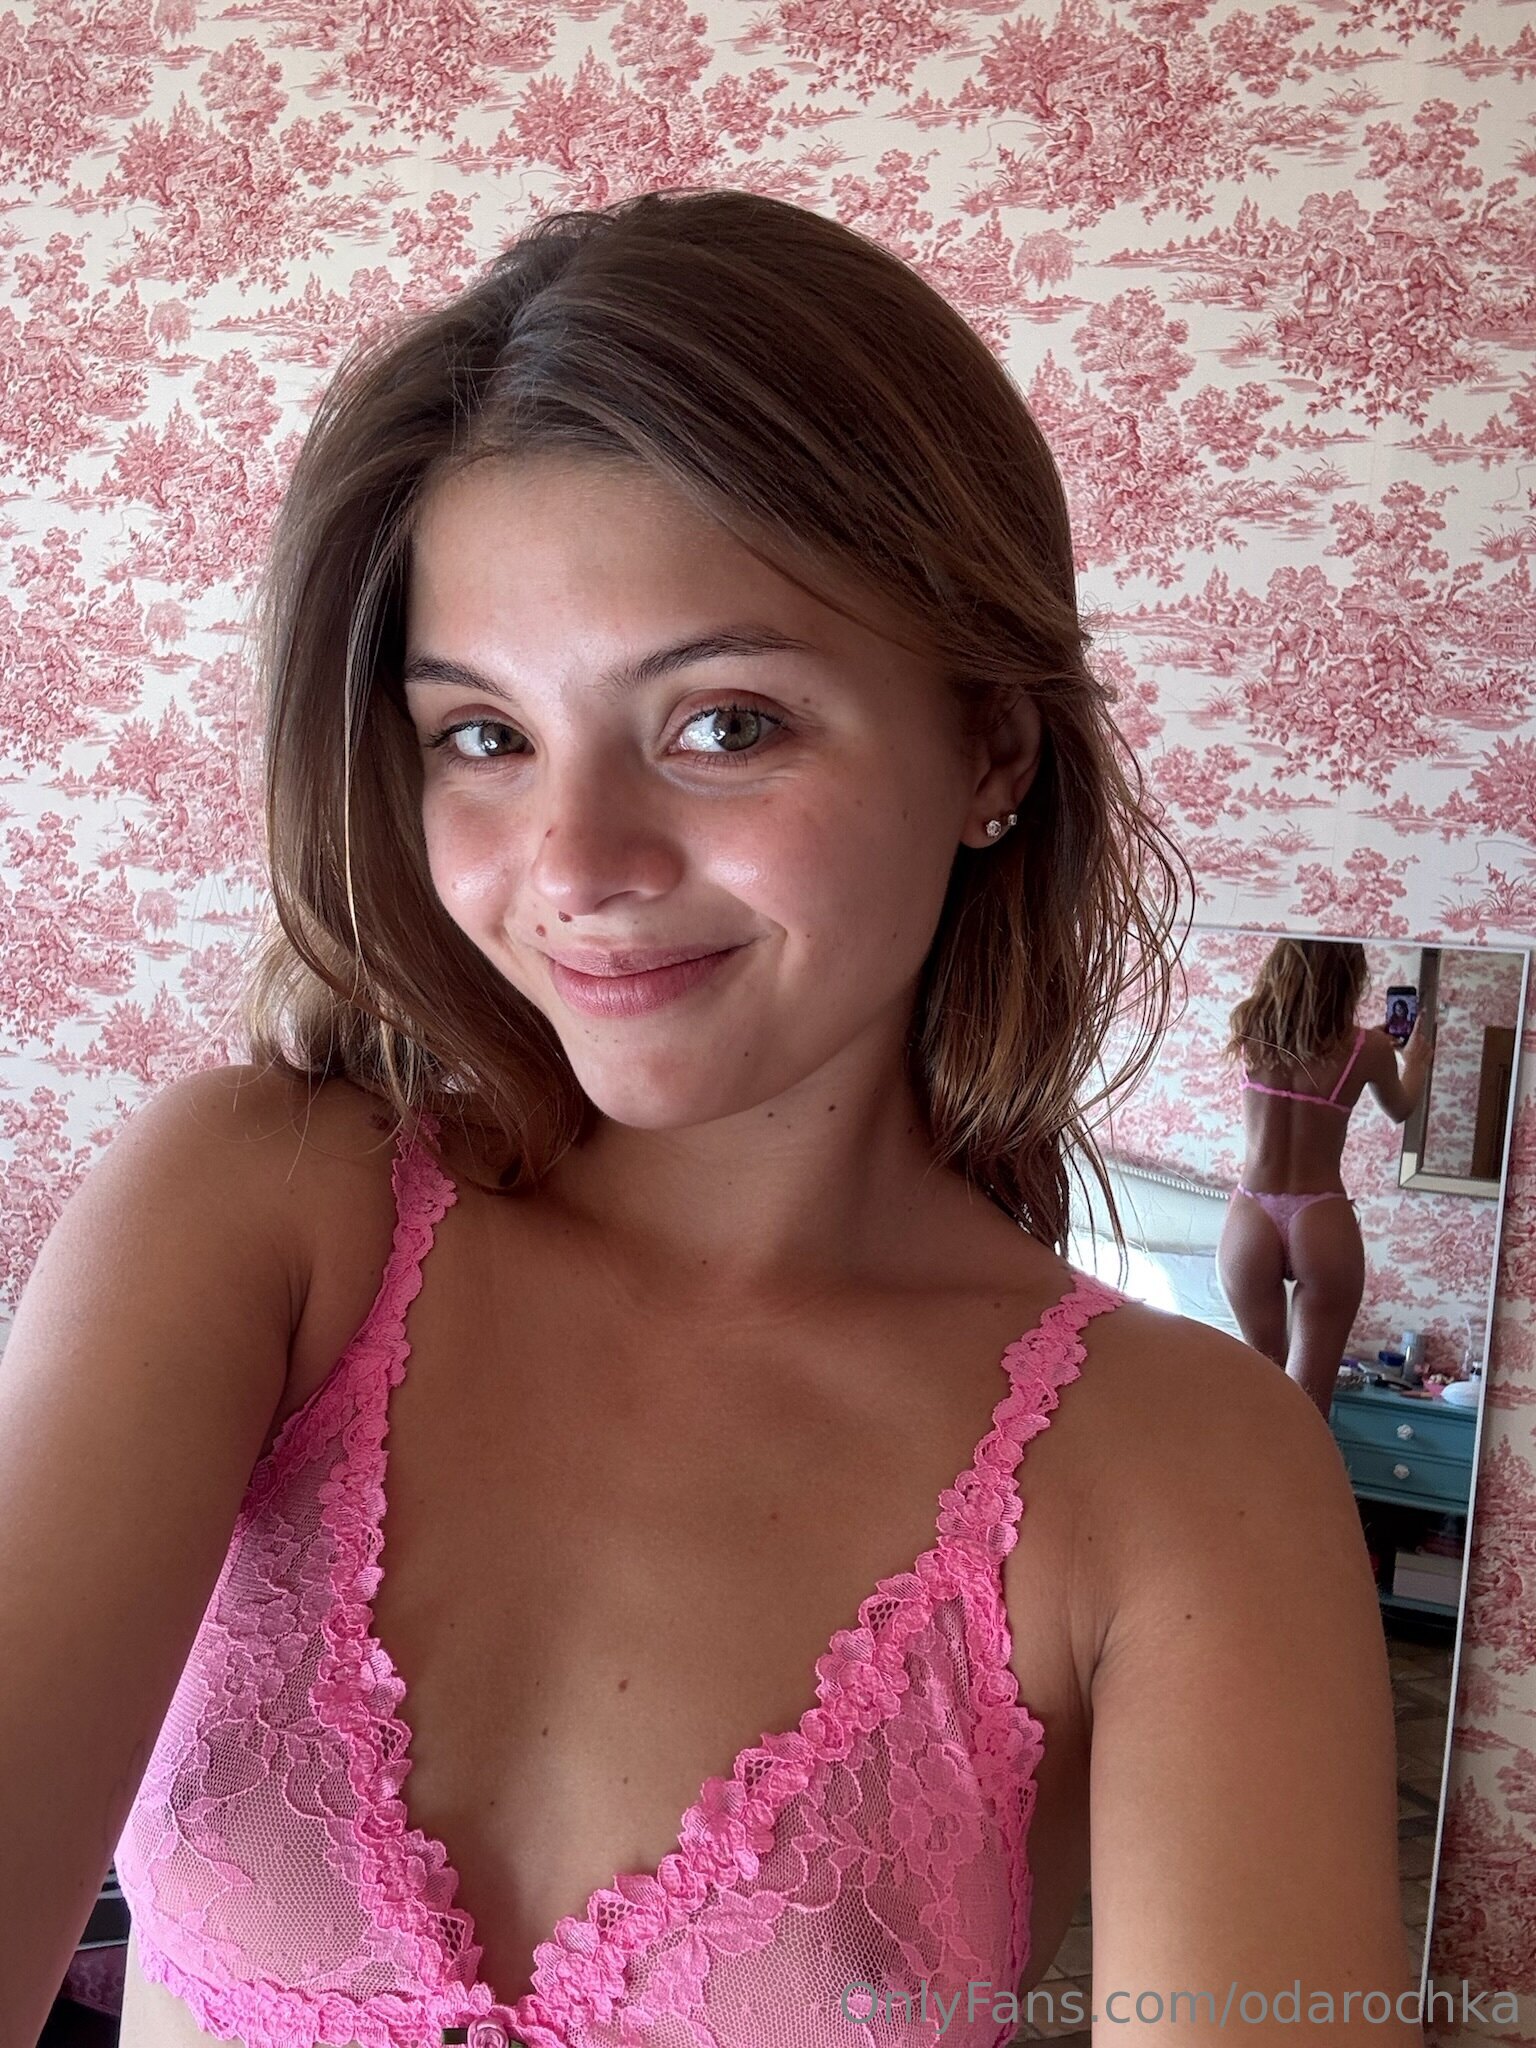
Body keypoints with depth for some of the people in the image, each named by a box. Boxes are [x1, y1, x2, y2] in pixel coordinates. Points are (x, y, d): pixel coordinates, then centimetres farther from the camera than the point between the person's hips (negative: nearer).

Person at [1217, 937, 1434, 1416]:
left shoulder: (1250, 1034, 1)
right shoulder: (1366, 1048, -4)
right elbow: (1401, 1110, 18)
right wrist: (1418, 1053, 38)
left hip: (1249, 1220, 3)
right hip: (1322, 1225, -3)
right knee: (1307, 1400, 1)